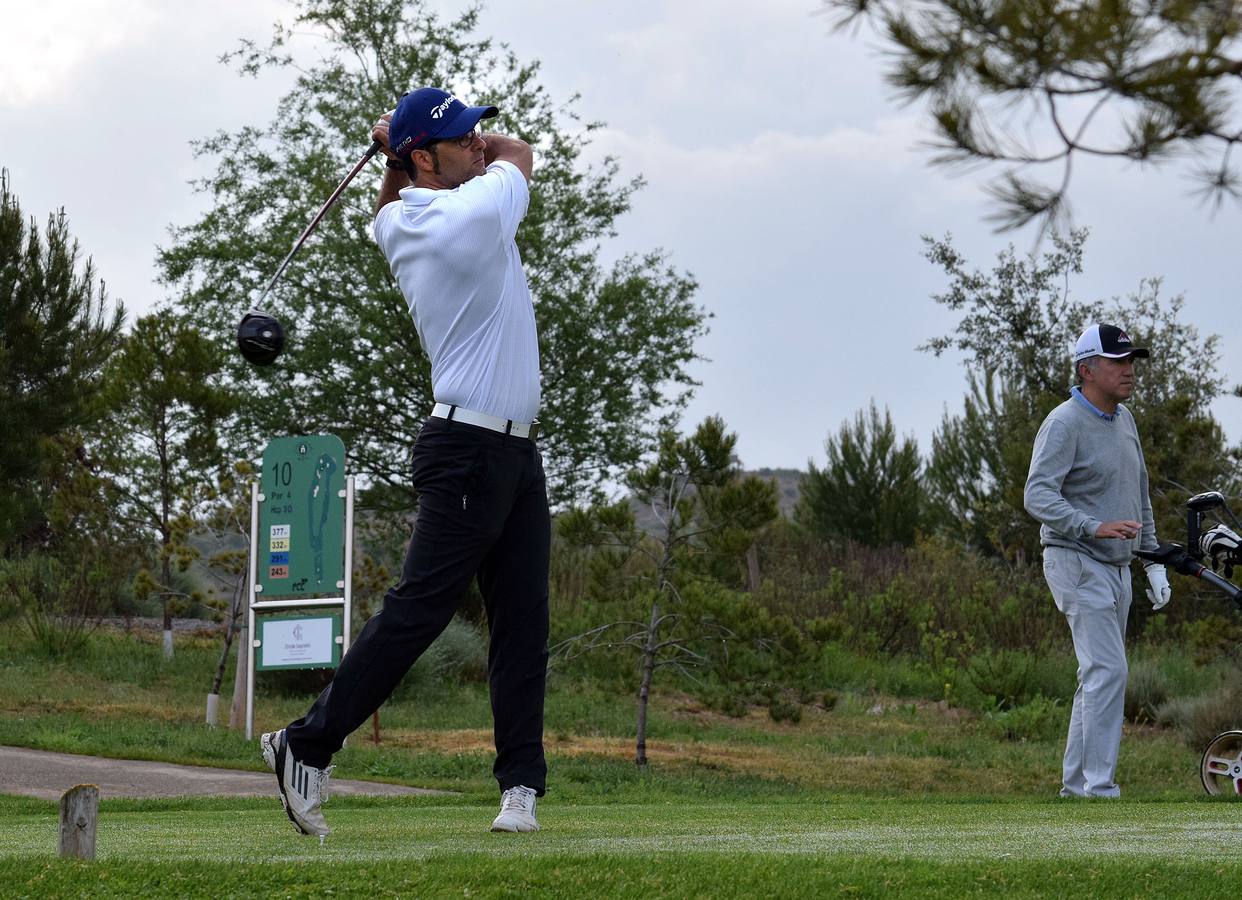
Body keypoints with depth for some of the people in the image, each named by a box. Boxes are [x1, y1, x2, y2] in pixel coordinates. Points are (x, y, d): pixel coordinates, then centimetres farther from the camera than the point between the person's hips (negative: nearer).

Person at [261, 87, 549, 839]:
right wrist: (423, 143, 15)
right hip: (470, 449, -9)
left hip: (517, 451, 9)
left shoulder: (399, 226, 10)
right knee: (420, 607, -8)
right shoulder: (477, 212, -15)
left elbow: (392, 201, 36)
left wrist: (399, 146, 16)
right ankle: (310, 744, -2)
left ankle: (522, 783, 0)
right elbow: (519, 152, 5)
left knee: (523, 620, 3)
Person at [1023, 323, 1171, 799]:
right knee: (1107, 671, -16)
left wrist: (1153, 561, 20)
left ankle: (1076, 784, 18)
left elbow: (1140, 494, 23)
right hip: (1077, 563, -9)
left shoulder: (1124, 419, 14)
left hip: (1116, 567, 9)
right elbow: (1038, 496, -24)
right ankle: (1098, 787, -16)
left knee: (1098, 676, 11)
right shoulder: (1065, 423, -14)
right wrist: (1095, 527, -35)